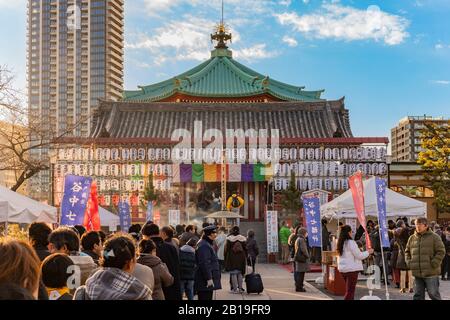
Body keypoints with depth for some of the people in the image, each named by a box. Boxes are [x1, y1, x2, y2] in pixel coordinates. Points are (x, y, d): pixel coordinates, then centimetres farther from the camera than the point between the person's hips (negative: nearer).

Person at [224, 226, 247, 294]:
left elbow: (226, 249, -5)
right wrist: (245, 258, 14)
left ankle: (235, 289, -2)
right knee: (240, 273, 12)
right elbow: (245, 249, 6)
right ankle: (240, 288, 12)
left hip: (232, 258, -3)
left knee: (233, 273, 0)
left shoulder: (229, 239, -7)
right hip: (241, 257, 3)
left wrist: (226, 258, 4)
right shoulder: (242, 238, 3)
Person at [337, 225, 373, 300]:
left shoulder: (340, 243, 8)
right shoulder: (351, 242, -16)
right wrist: (368, 252, 3)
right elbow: (359, 255, -13)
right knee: (350, 291, -4)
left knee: (349, 290, 19)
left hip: (343, 268, 8)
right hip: (352, 269, -8)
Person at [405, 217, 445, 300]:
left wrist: (433, 264, -12)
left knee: (433, 294, -1)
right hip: (417, 273, 5)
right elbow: (407, 251, 21)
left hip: (431, 273, -5)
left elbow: (441, 251, -6)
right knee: (418, 295, 10)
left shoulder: (434, 237, -2)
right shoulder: (412, 238, 12)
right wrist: (409, 262, 6)